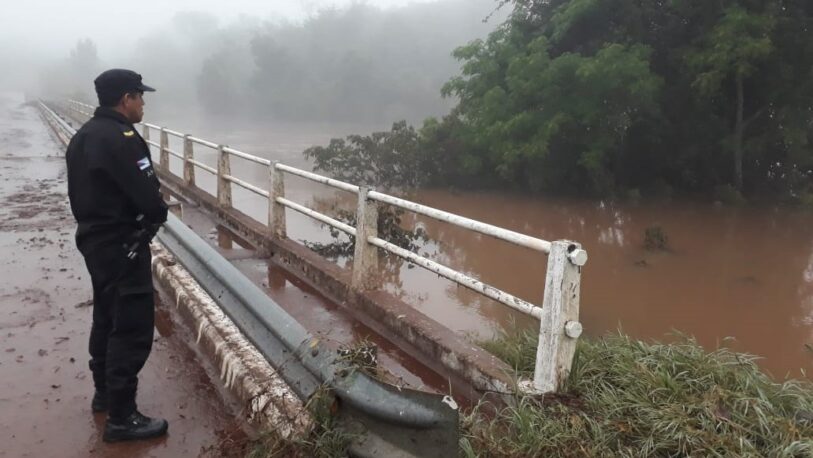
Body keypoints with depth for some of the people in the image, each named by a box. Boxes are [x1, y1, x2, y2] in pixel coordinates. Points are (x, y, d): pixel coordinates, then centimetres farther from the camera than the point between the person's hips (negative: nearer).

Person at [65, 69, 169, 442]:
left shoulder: (84, 135, 10)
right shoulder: (120, 138, -21)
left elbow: (80, 192, 14)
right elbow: (147, 195, -24)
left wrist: (93, 220, 13)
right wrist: (159, 215, -4)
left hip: (94, 239, 11)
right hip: (122, 245, -10)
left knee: (107, 318, 21)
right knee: (133, 328, -4)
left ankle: (105, 393, 36)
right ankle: (121, 418, 3)